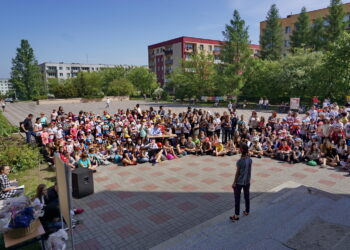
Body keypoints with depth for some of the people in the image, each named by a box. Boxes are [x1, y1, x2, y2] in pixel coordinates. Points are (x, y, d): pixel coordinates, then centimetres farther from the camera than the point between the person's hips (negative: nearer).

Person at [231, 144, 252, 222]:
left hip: (239, 182, -6)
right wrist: (249, 180, 18)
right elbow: (249, 171, 4)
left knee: (237, 199, 4)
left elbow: (237, 173, -15)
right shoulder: (250, 160, -5)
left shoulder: (240, 161, -22)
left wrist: (234, 182, -6)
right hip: (247, 182, 6)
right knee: (247, 197, 20)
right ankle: (247, 211, 35)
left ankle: (236, 215, 9)